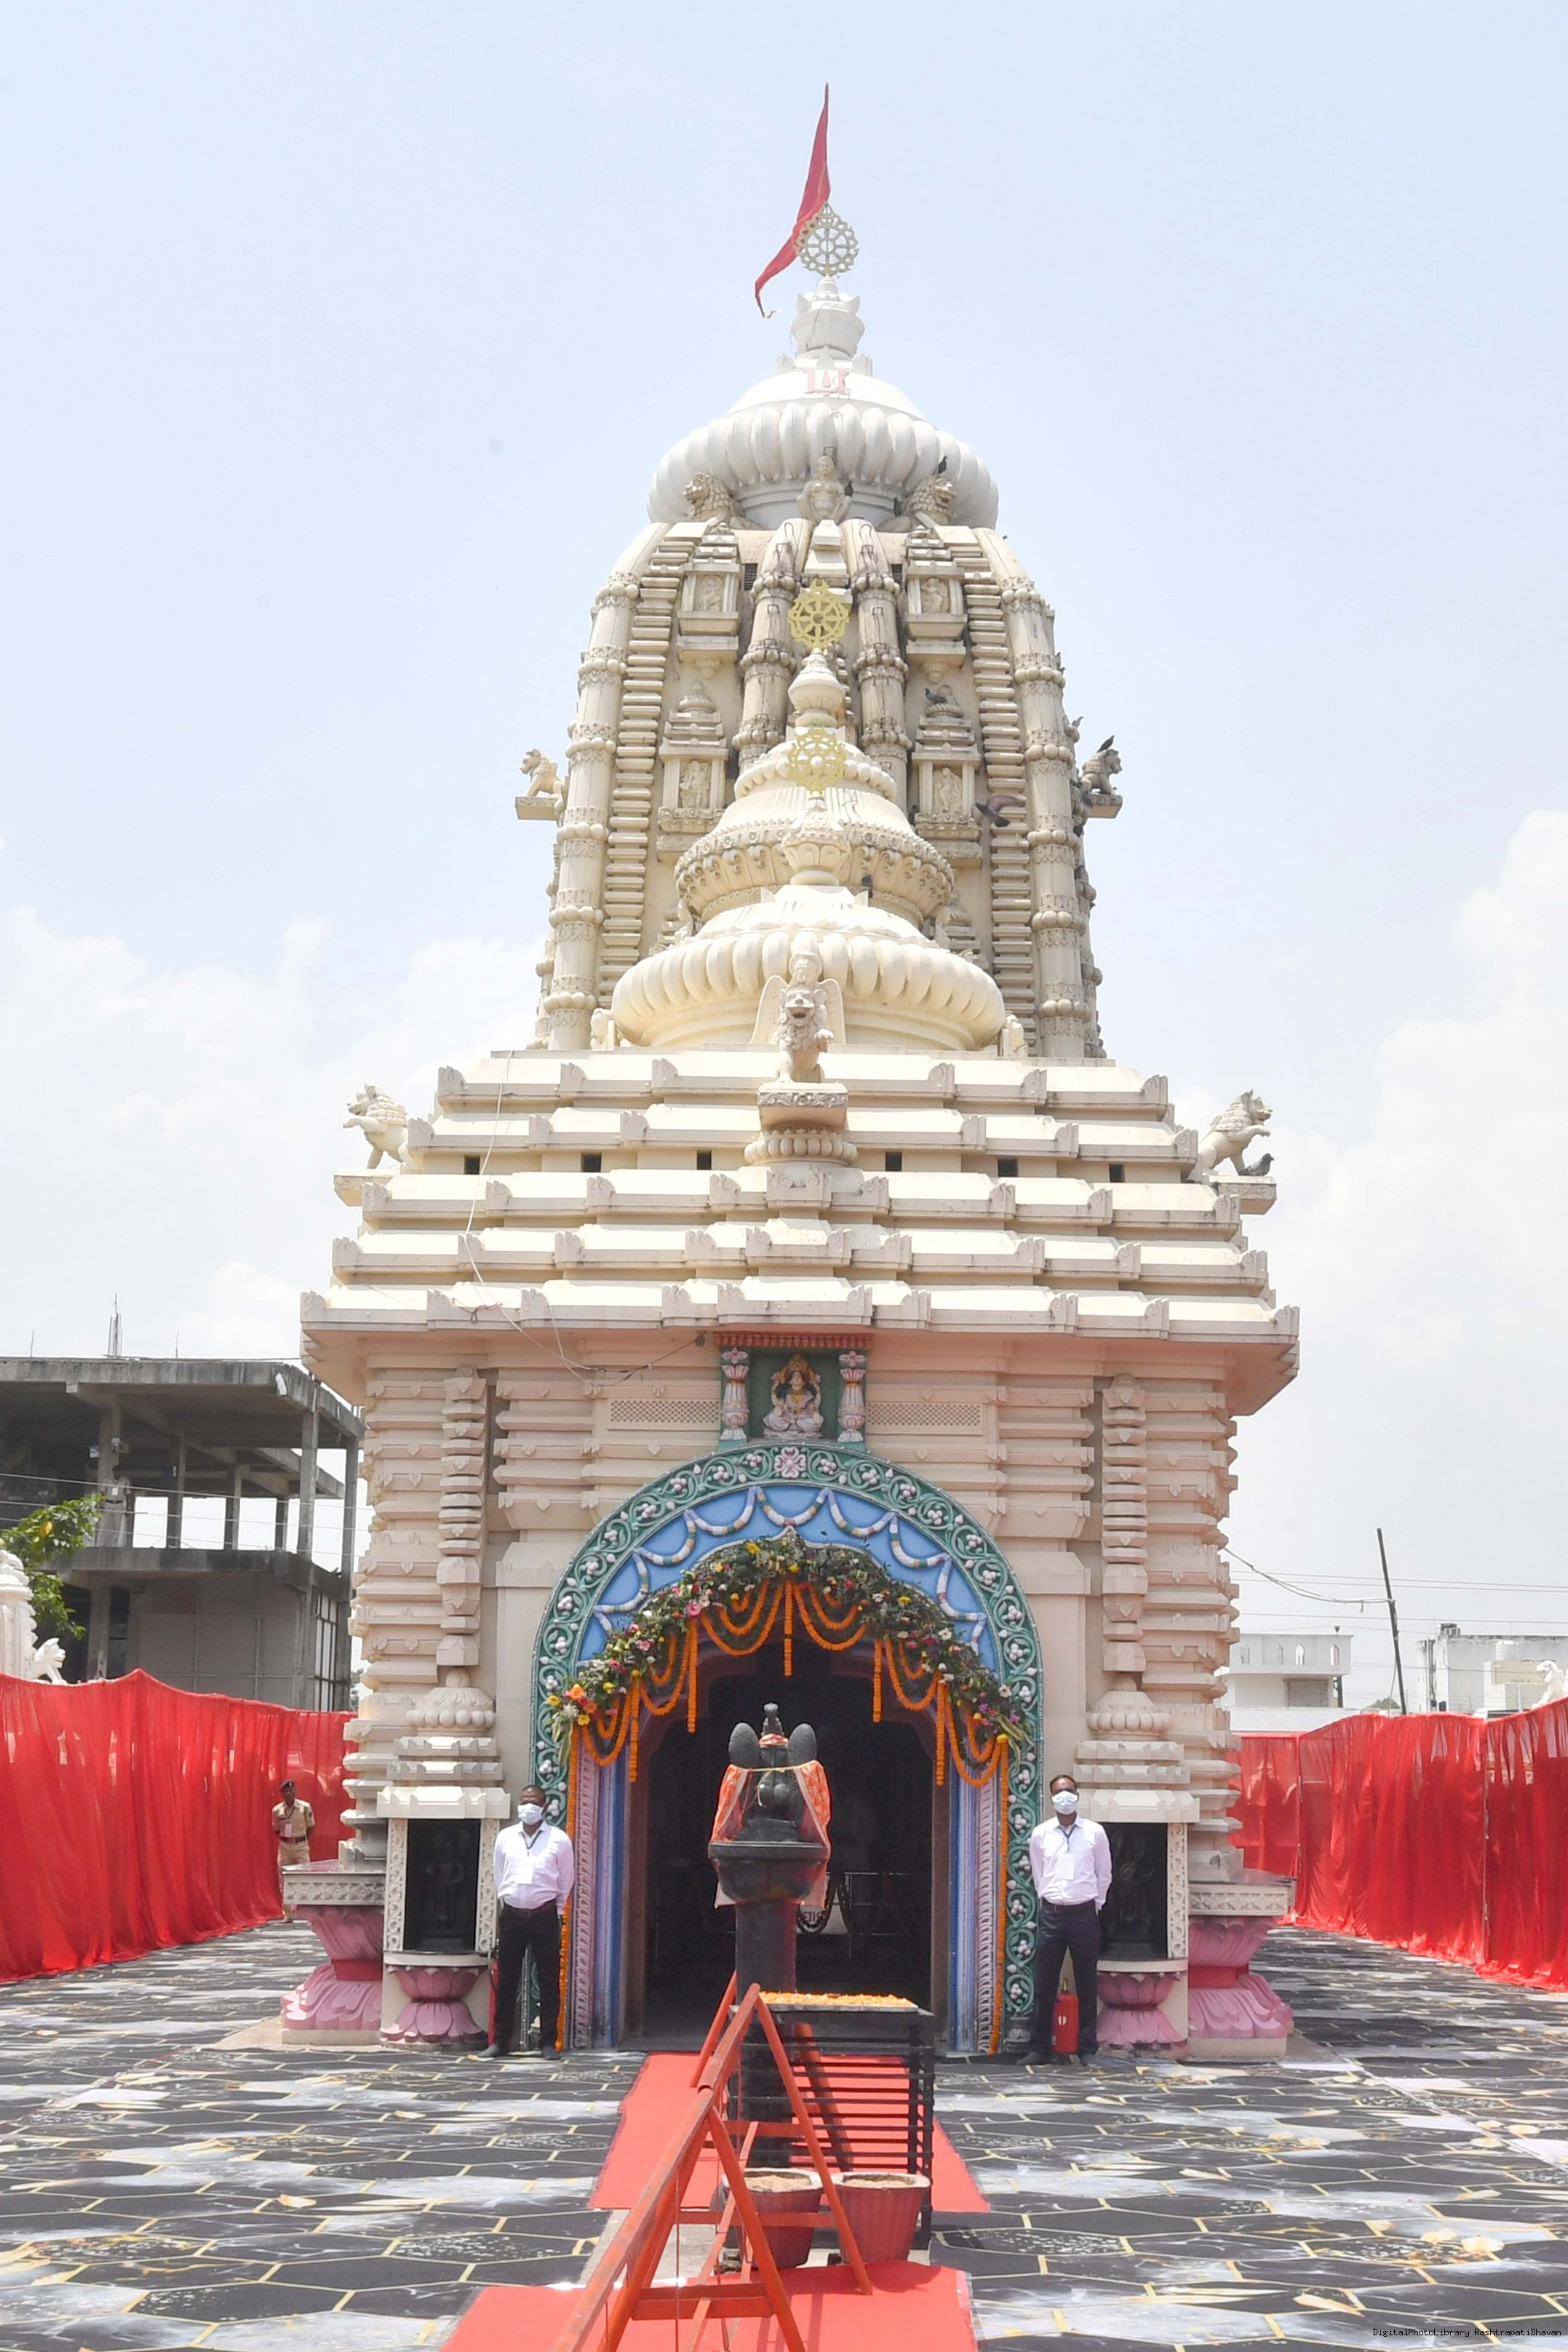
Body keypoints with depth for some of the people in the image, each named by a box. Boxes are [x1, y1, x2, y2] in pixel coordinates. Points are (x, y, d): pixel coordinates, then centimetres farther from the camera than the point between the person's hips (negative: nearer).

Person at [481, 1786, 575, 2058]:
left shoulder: (559, 1840, 1)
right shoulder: (505, 1838, 8)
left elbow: (566, 1881, 8)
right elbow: (499, 1878, 15)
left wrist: (554, 1910, 9)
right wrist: (507, 1906, 12)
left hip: (545, 1916, -2)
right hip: (512, 1916, 2)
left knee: (549, 1982, -1)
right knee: (506, 1980, 3)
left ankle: (548, 2043, 5)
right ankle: (501, 2042, 9)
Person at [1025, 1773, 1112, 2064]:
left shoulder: (1095, 1833, 3)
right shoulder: (1040, 1835, 6)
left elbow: (1104, 1875, 10)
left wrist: (1094, 1904, 10)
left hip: (1085, 1914, -1)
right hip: (1051, 1915, 1)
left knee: (1087, 1985, 2)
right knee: (1044, 1985, 3)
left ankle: (1088, 2048, 9)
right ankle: (1039, 2047, 10)